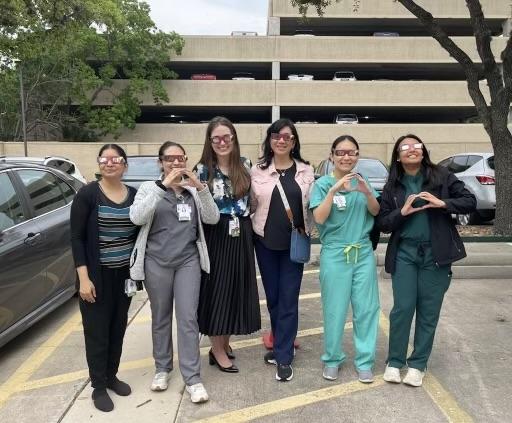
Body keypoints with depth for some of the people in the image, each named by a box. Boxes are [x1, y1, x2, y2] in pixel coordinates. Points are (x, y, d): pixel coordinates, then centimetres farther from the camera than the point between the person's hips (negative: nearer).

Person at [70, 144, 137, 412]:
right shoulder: (87, 194, -9)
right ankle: (98, 387, 20)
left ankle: (112, 377, 32)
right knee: (97, 329, 5)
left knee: (118, 327, 13)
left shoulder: (134, 195, 2)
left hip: (124, 273, 4)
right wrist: (84, 277, -16)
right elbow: (77, 238, -10)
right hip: (97, 274, -4)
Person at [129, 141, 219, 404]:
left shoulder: (193, 191, 8)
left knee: (188, 318, -1)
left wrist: (200, 187, -17)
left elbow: (212, 219, -4)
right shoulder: (149, 188, 0)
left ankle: (192, 378, 6)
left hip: (188, 260, 1)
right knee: (161, 317, 12)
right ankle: (162, 369, 29)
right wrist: (164, 185, -24)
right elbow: (136, 217, -19)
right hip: (157, 261, -1)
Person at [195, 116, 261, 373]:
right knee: (216, 287, 1)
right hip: (215, 235, -4)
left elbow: (252, 198, 12)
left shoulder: (245, 165, 5)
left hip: (241, 235, 4)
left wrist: (248, 225, 6)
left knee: (236, 287, 10)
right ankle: (217, 350, 14)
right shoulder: (203, 169, -4)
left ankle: (225, 342, 27)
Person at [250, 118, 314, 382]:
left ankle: (283, 357, 12)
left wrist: (307, 233, 1)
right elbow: (251, 205, 3)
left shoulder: (306, 171, 2)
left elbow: (311, 206, 6)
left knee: (288, 300, 1)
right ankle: (283, 345, 31)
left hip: (294, 243, -1)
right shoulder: (257, 170, 0)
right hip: (265, 242, 1)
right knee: (272, 298, 11)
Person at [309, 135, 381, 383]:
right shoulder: (323, 183, -4)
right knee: (335, 310, 3)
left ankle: (365, 361, 18)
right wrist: (334, 189, -25)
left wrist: (367, 192, -16)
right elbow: (319, 218, -14)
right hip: (334, 255, -3)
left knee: (366, 308, 5)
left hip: (363, 253, 3)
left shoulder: (362, 180, 8)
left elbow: (376, 212, 3)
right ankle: (332, 359, 20)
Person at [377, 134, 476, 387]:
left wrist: (442, 203, -17)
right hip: (404, 254, 1)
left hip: (435, 254, 0)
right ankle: (394, 362, 15)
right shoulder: (392, 186, 4)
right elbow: (382, 223, 3)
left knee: (428, 312, 5)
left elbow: (470, 202, -1)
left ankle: (417, 364, 20)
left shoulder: (441, 177, 0)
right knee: (402, 308, -1)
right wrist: (402, 212, -15)